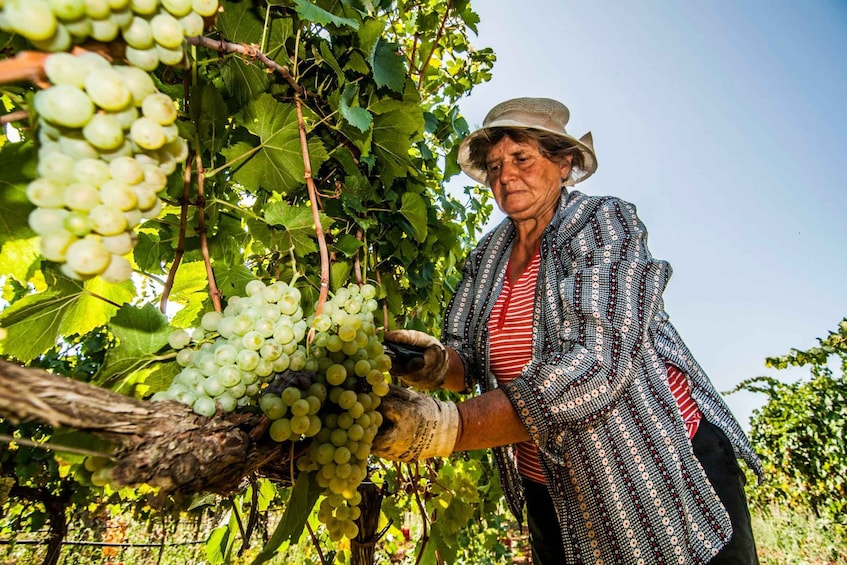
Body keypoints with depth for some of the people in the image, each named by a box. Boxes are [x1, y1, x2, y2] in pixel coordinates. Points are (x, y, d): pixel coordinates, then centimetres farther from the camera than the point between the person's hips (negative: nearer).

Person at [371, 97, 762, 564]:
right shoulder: (486, 259, 1)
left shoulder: (605, 223, -17)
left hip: (668, 474, -4)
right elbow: (467, 356, -2)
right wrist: (440, 364, -27)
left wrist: (447, 426, -39)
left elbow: (596, 365, -31)